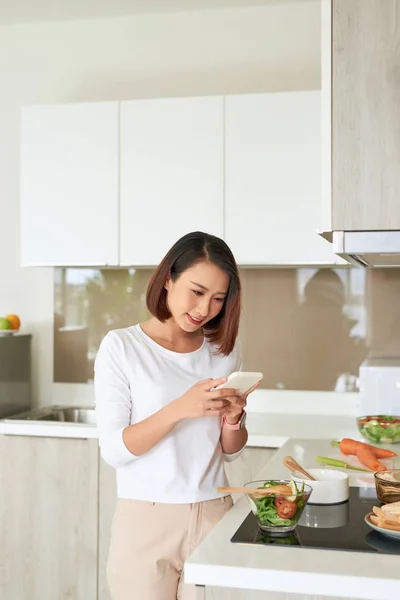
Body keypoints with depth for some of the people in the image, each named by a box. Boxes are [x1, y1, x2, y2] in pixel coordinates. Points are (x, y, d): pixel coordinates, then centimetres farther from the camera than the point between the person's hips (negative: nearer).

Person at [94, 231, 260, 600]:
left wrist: (232, 417, -13)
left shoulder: (224, 352, 3)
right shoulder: (121, 346, -8)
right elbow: (113, 450, -13)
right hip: (147, 519, -3)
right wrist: (178, 409, -25)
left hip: (214, 514, 3)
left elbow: (230, 452, 8)